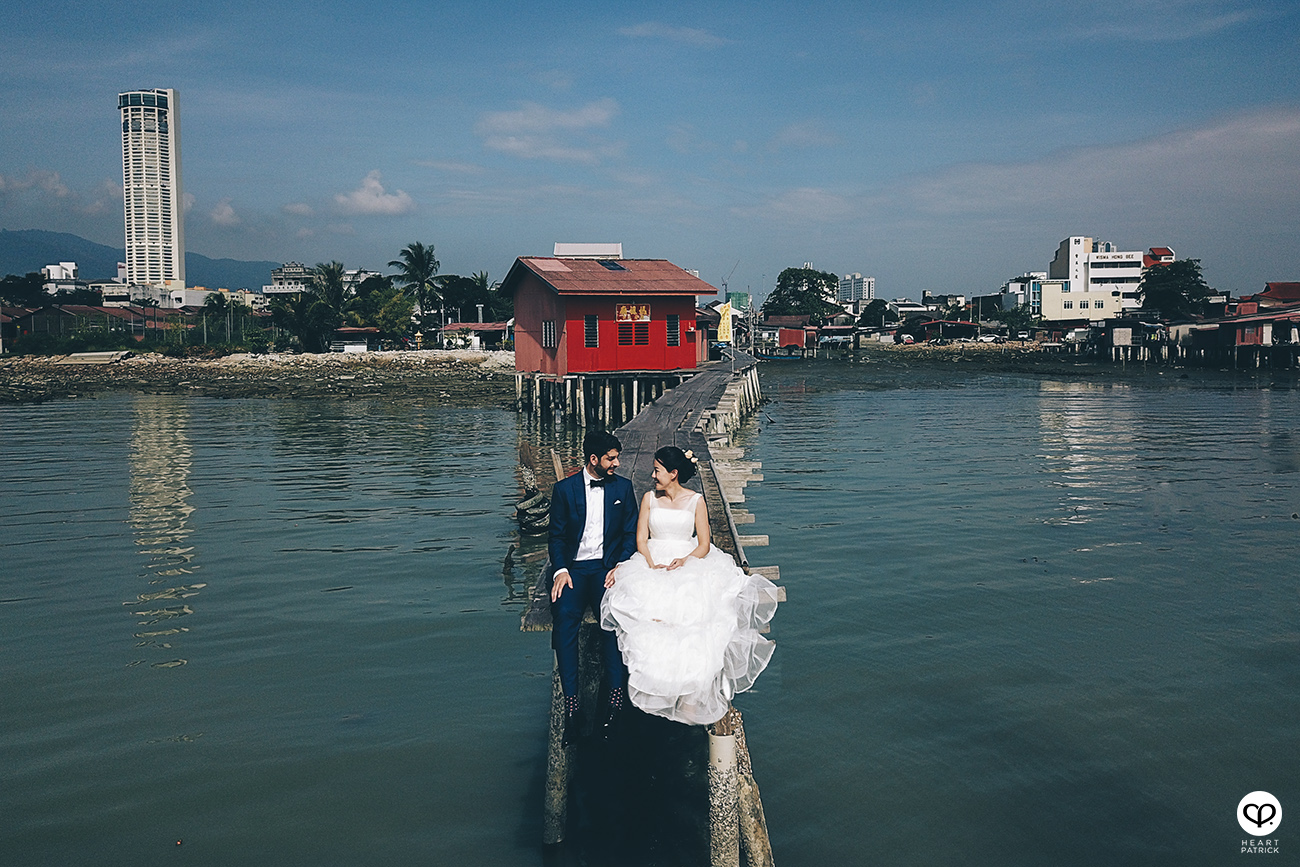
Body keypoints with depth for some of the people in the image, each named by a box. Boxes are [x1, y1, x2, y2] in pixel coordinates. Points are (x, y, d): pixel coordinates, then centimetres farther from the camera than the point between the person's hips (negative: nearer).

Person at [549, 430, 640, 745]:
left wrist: (620, 567, -8)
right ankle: (570, 703, -25)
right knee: (564, 617, -27)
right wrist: (560, 570, -10)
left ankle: (614, 696, -24)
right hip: (574, 568, 0)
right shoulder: (564, 489, 6)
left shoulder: (622, 487, 9)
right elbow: (556, 536, 7)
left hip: (608, 567, 0)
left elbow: (631, 533, 9)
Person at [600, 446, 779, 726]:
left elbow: (704, 545, 2)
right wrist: (652, 564, -13)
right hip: (652, 562, 2)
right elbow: (641, 539, 6)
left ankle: (692, 693, -23)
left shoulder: (696, 501, 5)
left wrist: (684, 561, -18)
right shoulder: (649, 499, 11)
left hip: (690, 562, -2)